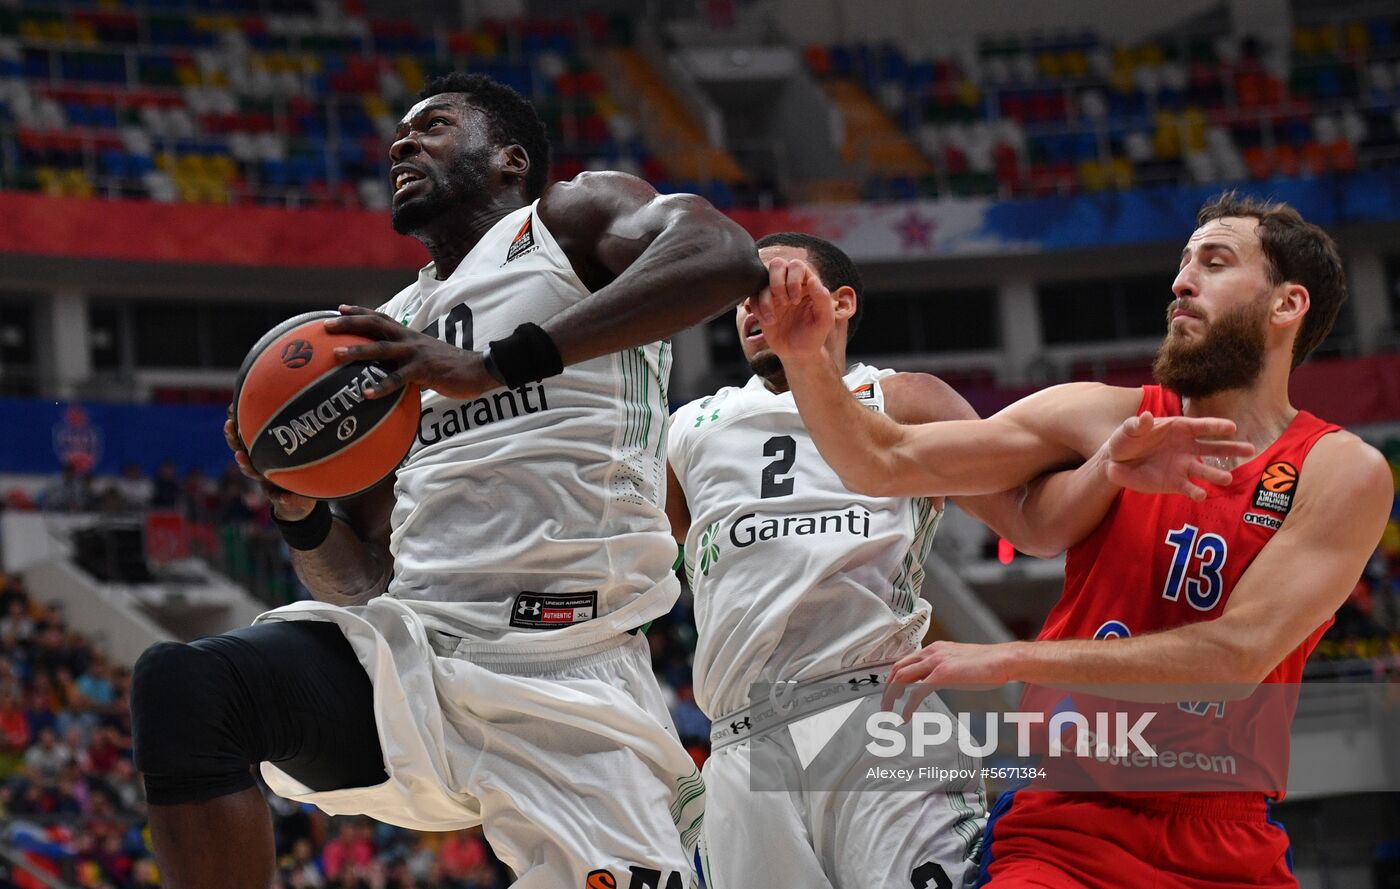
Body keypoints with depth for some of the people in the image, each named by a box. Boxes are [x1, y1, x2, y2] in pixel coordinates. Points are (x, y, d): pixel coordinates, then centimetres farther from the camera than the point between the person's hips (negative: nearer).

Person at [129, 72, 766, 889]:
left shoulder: (571, 217, 8)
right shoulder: (394, 328, 25)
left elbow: (726, 257, -17)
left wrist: (498, 363, -21)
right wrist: (300, 508, 3)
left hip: (561, 676, -5)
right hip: (410, 644, 5)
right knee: (181, 685, -19)